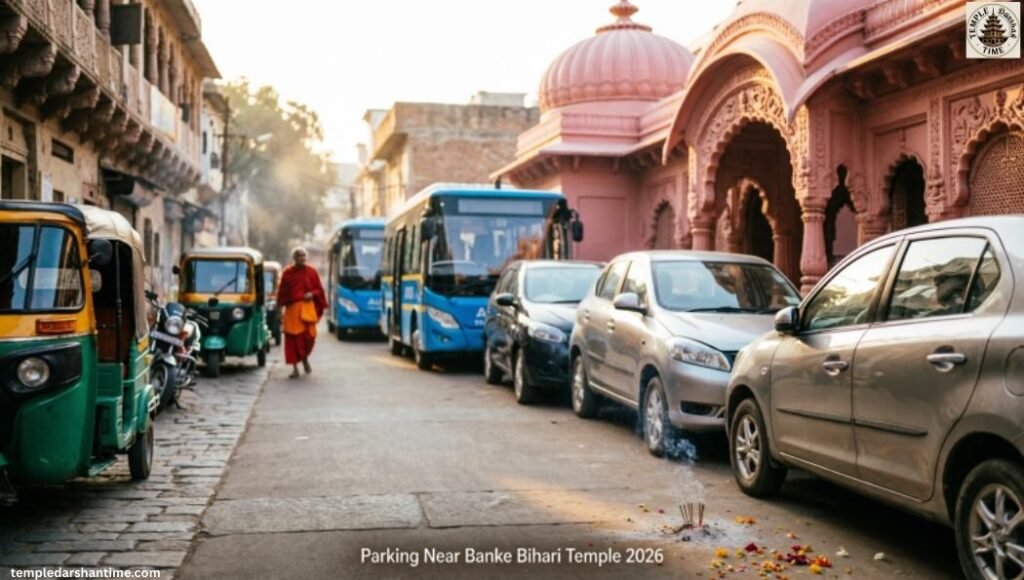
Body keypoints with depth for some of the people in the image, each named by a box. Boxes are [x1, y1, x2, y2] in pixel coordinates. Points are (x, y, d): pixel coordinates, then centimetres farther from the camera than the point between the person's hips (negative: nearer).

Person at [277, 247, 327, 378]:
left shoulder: (311, 272, 6)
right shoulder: (287, 273, 3)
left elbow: (319, 289, 11)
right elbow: (282, 292, 6)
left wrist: (312, 294, -10)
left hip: (308, 308, 1)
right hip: (292, 308, -1)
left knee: (309, 336, -2)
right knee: (293, 338, -3)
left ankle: (305, 358, 30)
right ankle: (295, 368, 4)